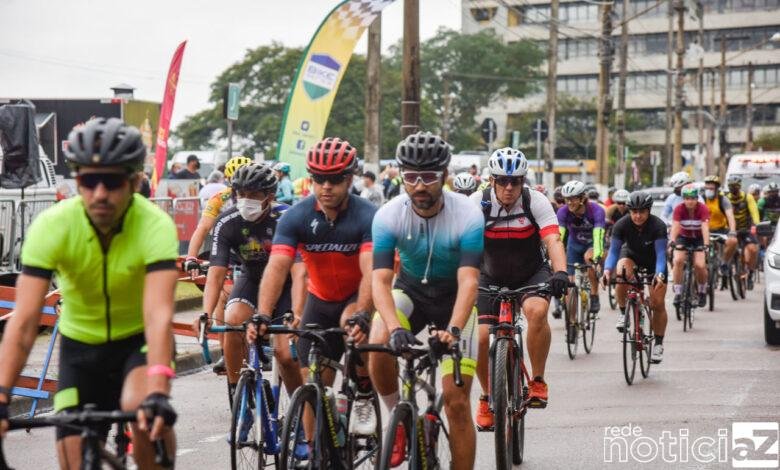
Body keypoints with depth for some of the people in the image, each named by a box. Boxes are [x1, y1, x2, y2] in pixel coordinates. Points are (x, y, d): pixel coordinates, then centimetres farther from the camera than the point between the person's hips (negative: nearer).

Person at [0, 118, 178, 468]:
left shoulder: (155, 226, -27)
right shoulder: (51, 226, -24)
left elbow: (159, 315, -38)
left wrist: (158, 393, -53)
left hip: (139, 339, -2)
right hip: (80, 347, 2)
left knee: (141, 407, -33)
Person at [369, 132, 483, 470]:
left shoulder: (468, 216, -26)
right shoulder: (388, 216, -22)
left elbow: (468, 281, -33)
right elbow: (380, 280, -28)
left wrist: (454, 330, -49)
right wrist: (395, 328, -46)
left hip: (453, 298, -1)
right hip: (410, 291, 1)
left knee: (457, 401, -8)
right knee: (379, 346, -31)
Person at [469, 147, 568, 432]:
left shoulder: (536, 202, -18)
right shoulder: (478, 203, -17)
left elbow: (552, 240, -30)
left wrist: (560, 272, -47)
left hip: (532, 274, -1)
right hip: (491, 278, 1)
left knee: (537, 310, -34)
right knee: (479, 336, -14)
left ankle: (538, 382, -16)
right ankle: (487, 398, 13)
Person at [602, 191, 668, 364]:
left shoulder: (658, 226, -31)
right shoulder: (622, 225, -27)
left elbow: (661, 254, -36)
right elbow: (613, 250, -27)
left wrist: (659, 274, -54)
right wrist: (607, 270, -46)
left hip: (653, 260, -1)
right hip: (631, 255, 1)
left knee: (657, 304, -9)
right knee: (621, 272, -35)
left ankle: (658, 343, 10)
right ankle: (622, 311, -13)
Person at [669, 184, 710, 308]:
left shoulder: (703, 209, -21)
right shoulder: (679, 209, -20)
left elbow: (705, 228, -32)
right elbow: (675, 227, -30)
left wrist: (706, 245, -45)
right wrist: (673, 242, -47)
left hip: (699, 238, -1)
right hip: (683, 238, 1)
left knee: (700, 265, -19)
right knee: (678, 260, -25)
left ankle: (702, 291, 8)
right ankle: (678, 292, -15)